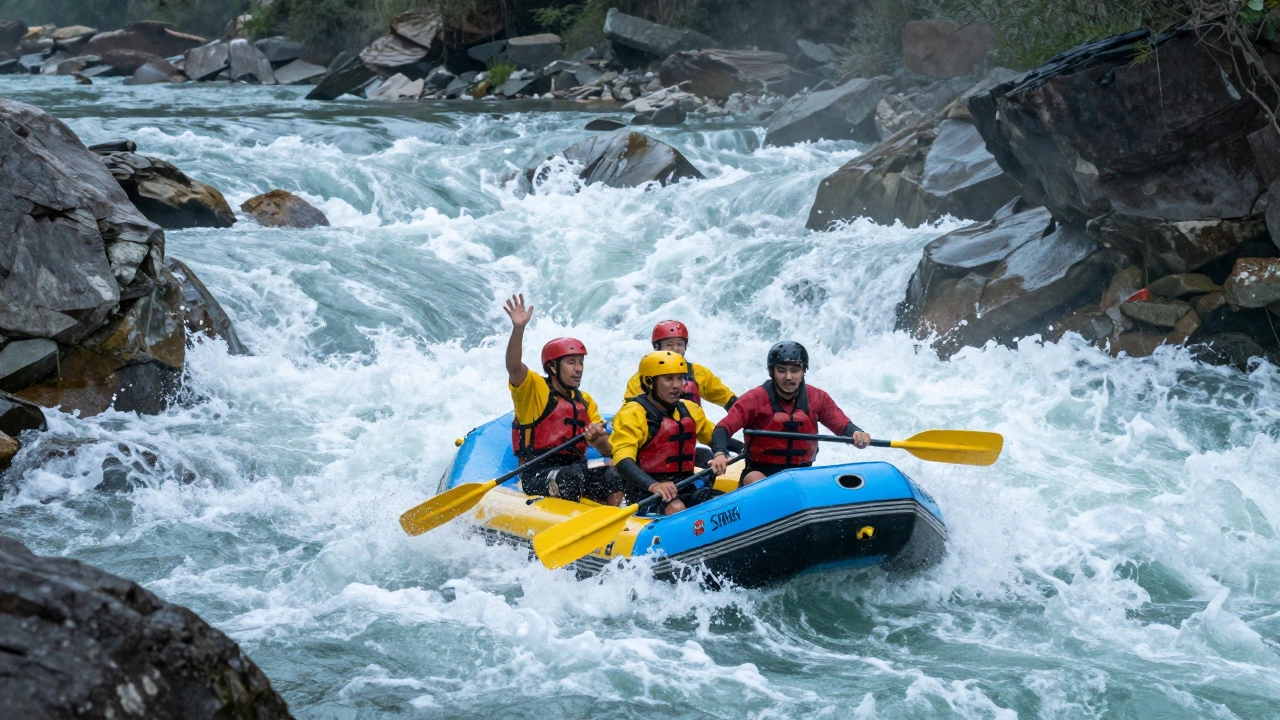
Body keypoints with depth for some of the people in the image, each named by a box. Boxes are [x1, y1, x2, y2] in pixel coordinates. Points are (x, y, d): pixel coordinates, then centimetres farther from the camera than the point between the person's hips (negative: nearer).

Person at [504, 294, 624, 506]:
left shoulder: (586, 402, 16)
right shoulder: (534, 389, 0)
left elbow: (608, 451, 11)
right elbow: (514, 367, -22)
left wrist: (598, 439, -13)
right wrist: (518, 328, -38)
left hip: (576, 469, 6)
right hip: (537, 477, -5)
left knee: (615, 476, -21)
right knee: (573, 474, -35)